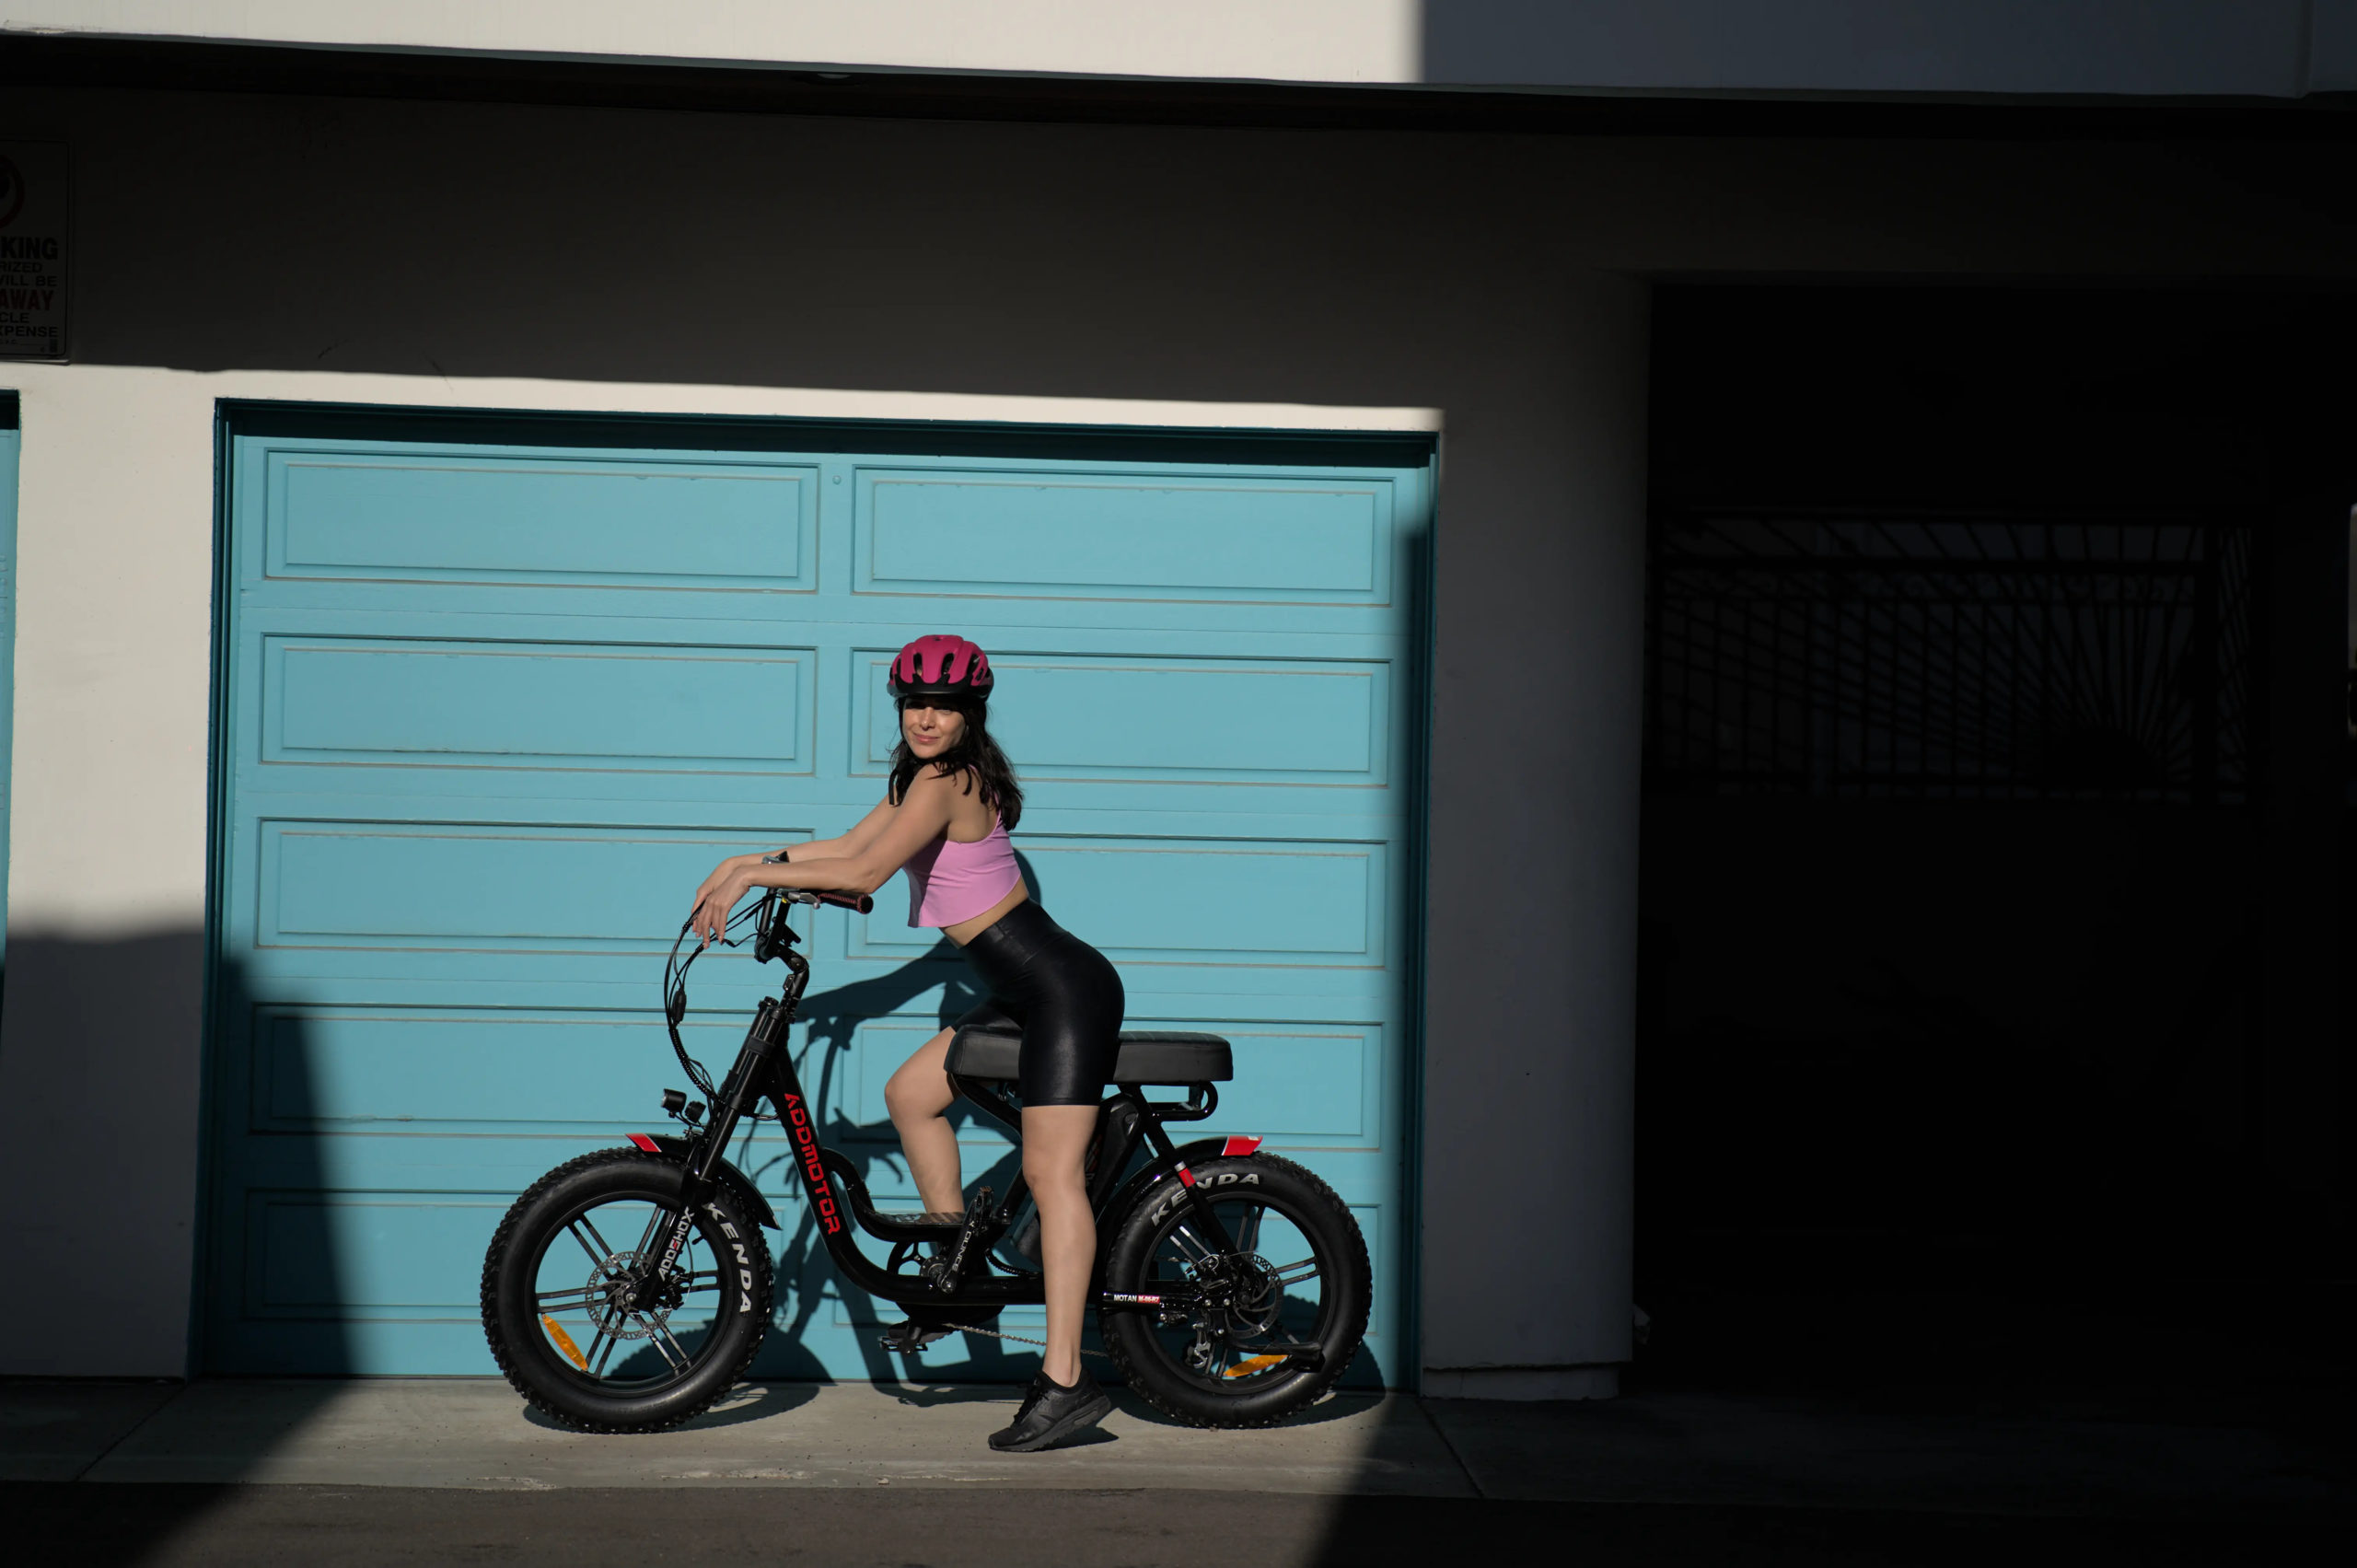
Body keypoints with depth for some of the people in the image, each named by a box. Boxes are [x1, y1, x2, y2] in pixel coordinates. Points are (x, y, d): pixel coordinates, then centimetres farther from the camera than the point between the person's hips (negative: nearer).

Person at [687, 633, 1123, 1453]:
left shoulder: (946, 780, -15)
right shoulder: (926, 776, 15)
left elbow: (865, 872, -23)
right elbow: (847, 844, 21)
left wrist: (752, 874, -15)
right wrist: (747, 861, 12)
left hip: (1065, 989, -10)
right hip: (1026, 990, 10)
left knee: (1051, 1171, -13)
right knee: (910, 1093, 14)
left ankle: (1064, 1380, -15)